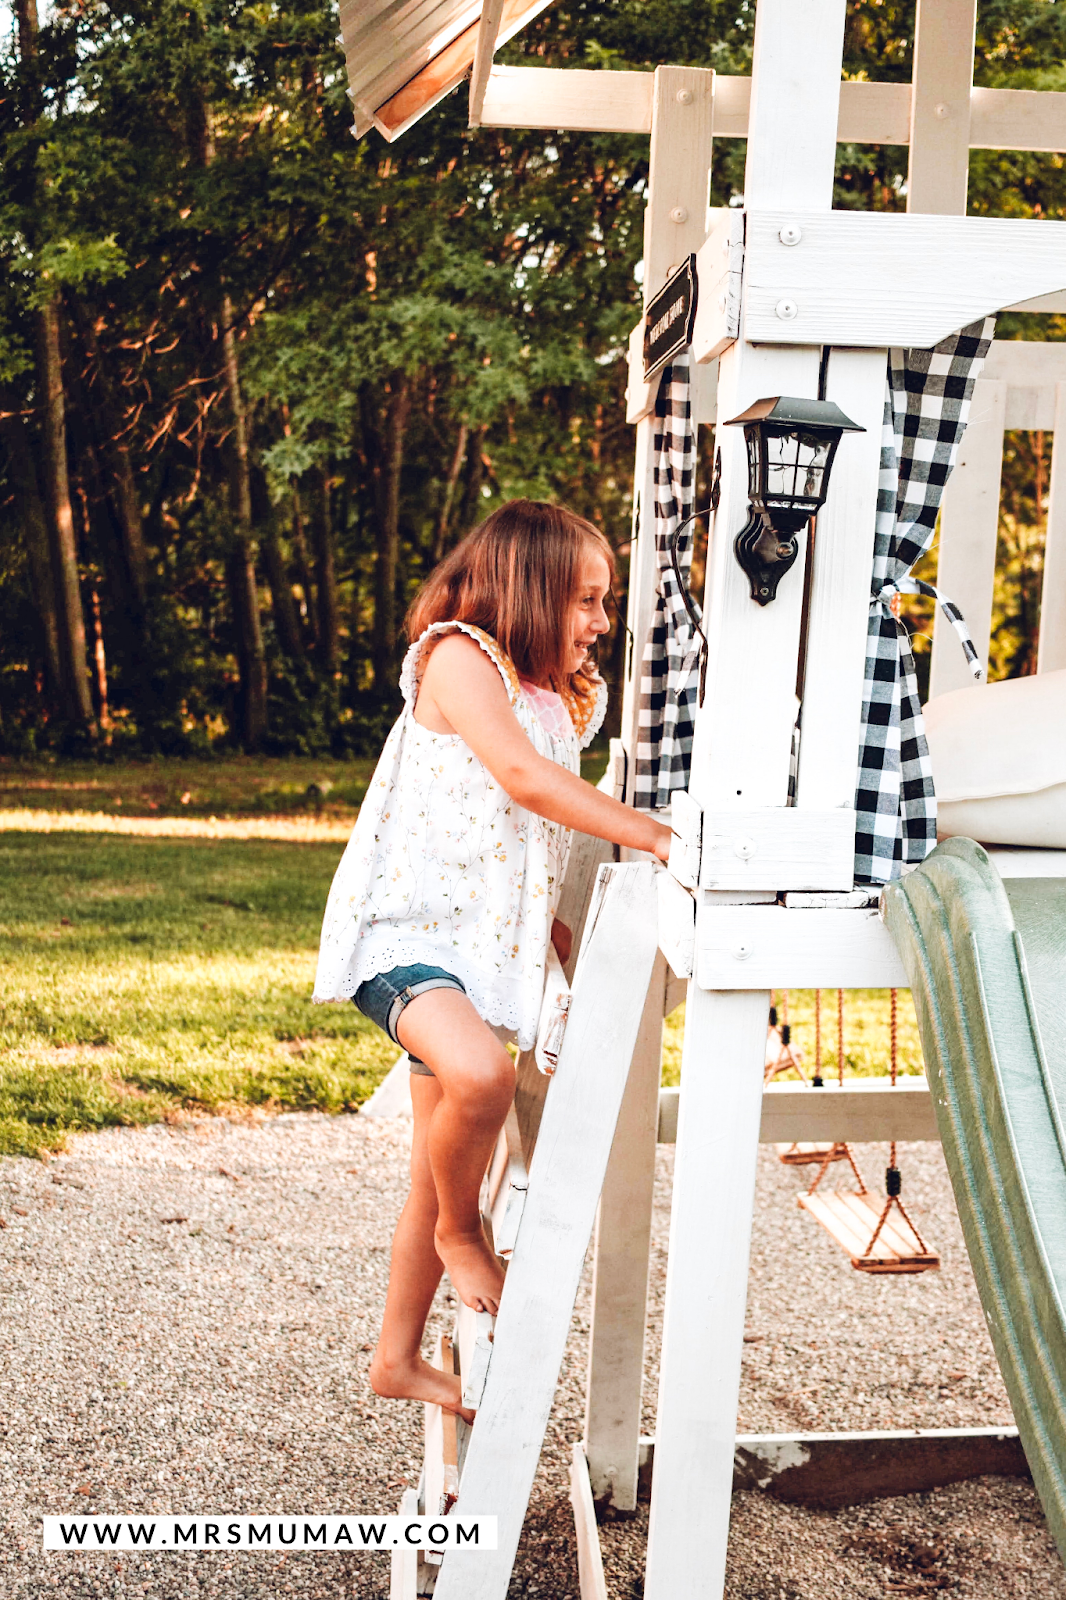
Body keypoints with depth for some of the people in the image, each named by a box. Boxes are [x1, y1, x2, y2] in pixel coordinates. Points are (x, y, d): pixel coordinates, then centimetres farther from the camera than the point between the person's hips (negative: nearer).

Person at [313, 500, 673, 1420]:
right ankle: (462, 1233, -7)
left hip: (486, 951, 9)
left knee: (442, 1171, 13)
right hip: (408, 932, -9)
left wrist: (569, 939, 12)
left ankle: (400, 1357, 27)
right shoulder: (458, 656, -8)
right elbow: (523, 777, -22)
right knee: (479, 1074, -36)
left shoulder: (558, 702, 18)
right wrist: (654, 834, -24)